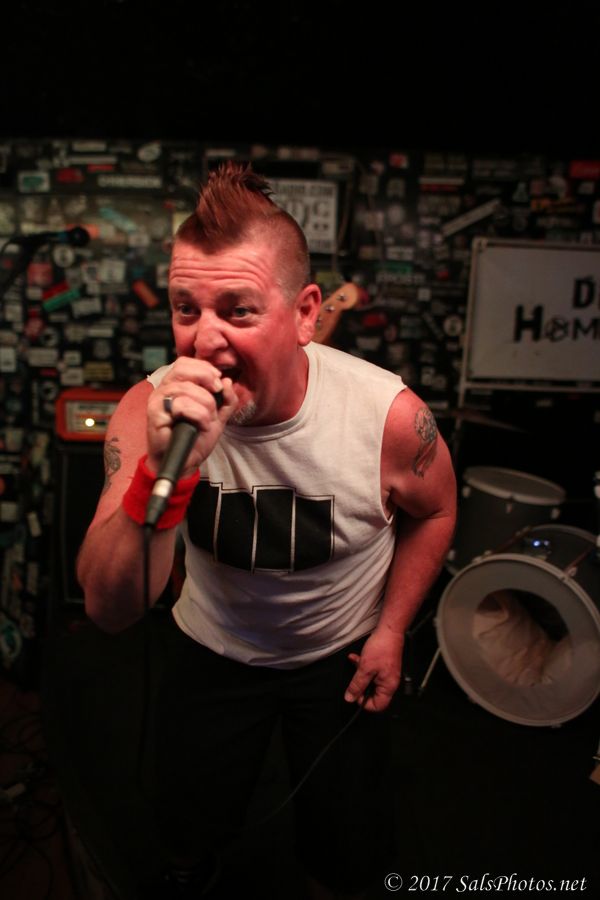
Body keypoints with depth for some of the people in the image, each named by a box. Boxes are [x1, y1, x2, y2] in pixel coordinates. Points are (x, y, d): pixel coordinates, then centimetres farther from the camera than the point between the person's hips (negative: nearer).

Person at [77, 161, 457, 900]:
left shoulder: (388, 415, -28)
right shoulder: (151, 409, -26)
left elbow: (434, 510, -4)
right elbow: (110, 611, -32)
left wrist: (391, 629, -6)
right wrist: (162, 471, -48)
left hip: (341, 655, 0)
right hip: (213, 650, 1)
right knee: (187, 831, 22)